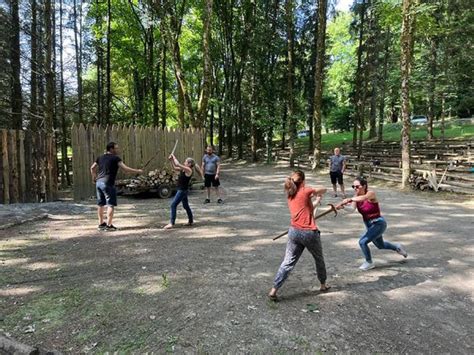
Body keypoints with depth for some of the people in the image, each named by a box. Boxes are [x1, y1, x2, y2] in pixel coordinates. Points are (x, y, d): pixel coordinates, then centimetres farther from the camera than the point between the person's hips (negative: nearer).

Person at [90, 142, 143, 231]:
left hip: (98, 182, 8)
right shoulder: (115, 158, -7)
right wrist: (137, 171, -5)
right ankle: (108, 225, -2)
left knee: (100, 204, 14)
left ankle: (101, 224, 23)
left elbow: (92, 168, 24)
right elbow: (125, 169, -13)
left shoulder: (101, 158, 15)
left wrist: (94, 177, 39)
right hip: (107, 183, -8)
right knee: (111, 204, -2)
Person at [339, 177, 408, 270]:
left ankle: (369, 263, 8)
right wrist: (343, 206, -42)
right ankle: (397, 247, 54)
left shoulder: (371, 194, -22)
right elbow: (352, 208, -23)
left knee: (362, 242, -16)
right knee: (380, 245, 25)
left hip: (378, 223, -8)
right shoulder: (356, 197, -4)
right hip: (369, 225, 8)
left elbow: (363, 198, -47)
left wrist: (350, 199, -63)